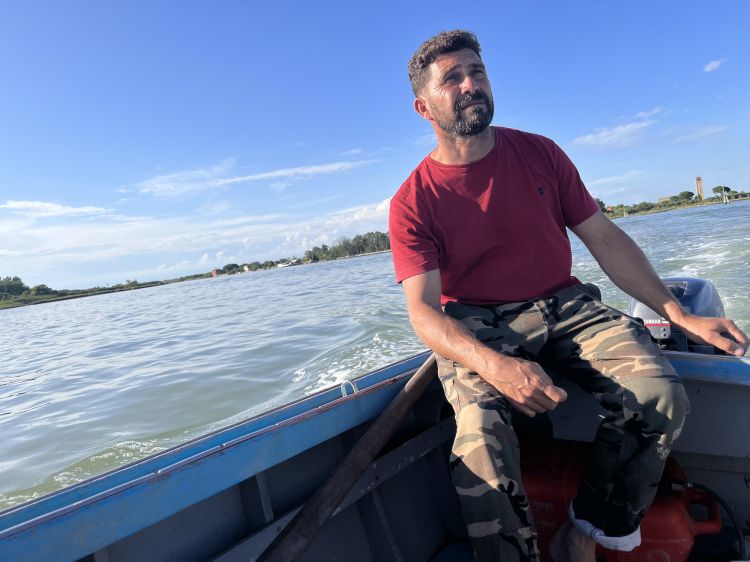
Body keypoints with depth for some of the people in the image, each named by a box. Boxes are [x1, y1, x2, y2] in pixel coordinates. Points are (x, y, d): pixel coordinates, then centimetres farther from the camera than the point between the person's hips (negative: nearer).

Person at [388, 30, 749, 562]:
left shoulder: (540, 153, 4)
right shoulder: (413, 203, -6)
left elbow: (604, 238, 7)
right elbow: (424, 310, -13)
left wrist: (681, 316, -2)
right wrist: (492, 363, -33)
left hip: (564, 305, 4)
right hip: (476, 327, -3)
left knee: (661, 396, -21)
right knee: (481, 435, -32)